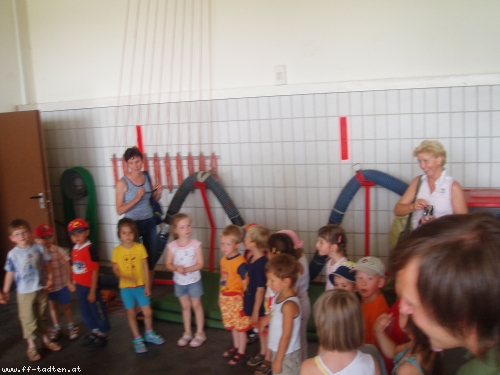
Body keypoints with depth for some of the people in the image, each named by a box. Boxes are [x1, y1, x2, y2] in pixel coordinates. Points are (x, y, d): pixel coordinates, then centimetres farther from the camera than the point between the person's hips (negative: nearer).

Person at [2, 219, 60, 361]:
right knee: (28, 318, 4)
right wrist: (5, 291, 0)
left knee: (41, 316, 16)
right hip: (25, 292, -1)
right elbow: (10, 273, -2)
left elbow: (47, 264, 2)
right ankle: (31, 346, 17)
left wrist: (50, 278, -7)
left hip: (41, 289, 2)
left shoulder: (38, 248, -6)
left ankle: (45, 339, 33)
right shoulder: (12, 254, -9)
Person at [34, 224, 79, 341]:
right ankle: (57, 328, 38)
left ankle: (71, 327, 34)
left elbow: (67, 266, -9)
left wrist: (69, 282, -8)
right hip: (47, 287, 1)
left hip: (62, 285, -1)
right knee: (52, 307, 19)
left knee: (66, 306, 15)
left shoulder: (59, 251, -15)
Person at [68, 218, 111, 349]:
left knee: (97, 310, 9)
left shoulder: (90, 249, -20)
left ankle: (102, 334, 26)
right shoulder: (74, 250, 2)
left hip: (90, 287, -8)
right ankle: (94, 331, 39)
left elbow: (95, 271, -18)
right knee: (85, 311, 21)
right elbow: (75, 269, 10)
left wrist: (92, 291, -16)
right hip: (80, 287, 8)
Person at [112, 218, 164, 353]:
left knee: (148, 312, 6)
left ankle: (149, 334, 33)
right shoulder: (117, 250, -10)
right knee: (131, 313, 11)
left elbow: (145, 267, -4)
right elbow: (115, 269, -4)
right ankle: (137, 339, 28)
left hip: (140, 286, 1)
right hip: (125, 287, 0)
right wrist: (124, 277, -23)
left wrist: (147, 286, -4)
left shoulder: (140, 248, -9)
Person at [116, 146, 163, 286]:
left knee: (151, 258, 13)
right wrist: (136, 198, -26)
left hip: (149, 223, 4)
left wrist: (159, 193, -8)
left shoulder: (149, 179, -3)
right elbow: (119, 210, -16)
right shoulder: (122, 183, -14)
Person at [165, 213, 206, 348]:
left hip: (194, 281, -2)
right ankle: (187, 333, 32)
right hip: (179, 282, 3)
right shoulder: (172, 246, -10)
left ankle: (200, 333, 25)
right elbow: (168, 264, -3)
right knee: (185, 306, 17)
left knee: (196, 306, 12)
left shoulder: (195, 244, -17)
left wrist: (187, 269, -28)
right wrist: (177, 268, -23)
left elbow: (200, 264, -15)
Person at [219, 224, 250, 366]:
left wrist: (244, 301, -17)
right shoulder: (223, 260, 2)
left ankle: (242, 353, 22)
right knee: (232, 326, 22)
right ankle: (236, 346, 41)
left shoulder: (240, 263, -23)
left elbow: (246, 284, -20)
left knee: (240, 327, 8)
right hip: (225, 298, 8)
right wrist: (221, 296, 16)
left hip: (236, 299, -8)